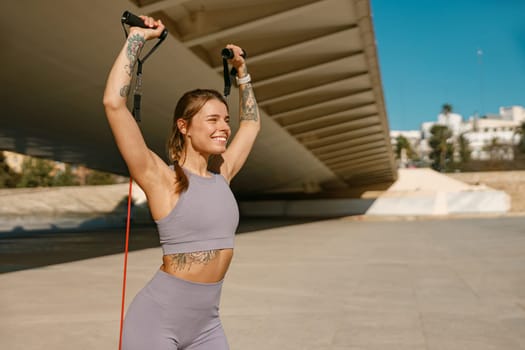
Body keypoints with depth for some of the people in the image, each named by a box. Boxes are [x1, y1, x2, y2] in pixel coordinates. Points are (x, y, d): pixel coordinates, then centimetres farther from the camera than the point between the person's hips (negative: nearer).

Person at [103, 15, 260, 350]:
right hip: (158, 317, -6)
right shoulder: (163, 179, -12)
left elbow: (251, 123, 20)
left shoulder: (222, 174, 5)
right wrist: (136, 39, -13)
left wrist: (241, 70, 21)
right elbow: (114, 103, -22)